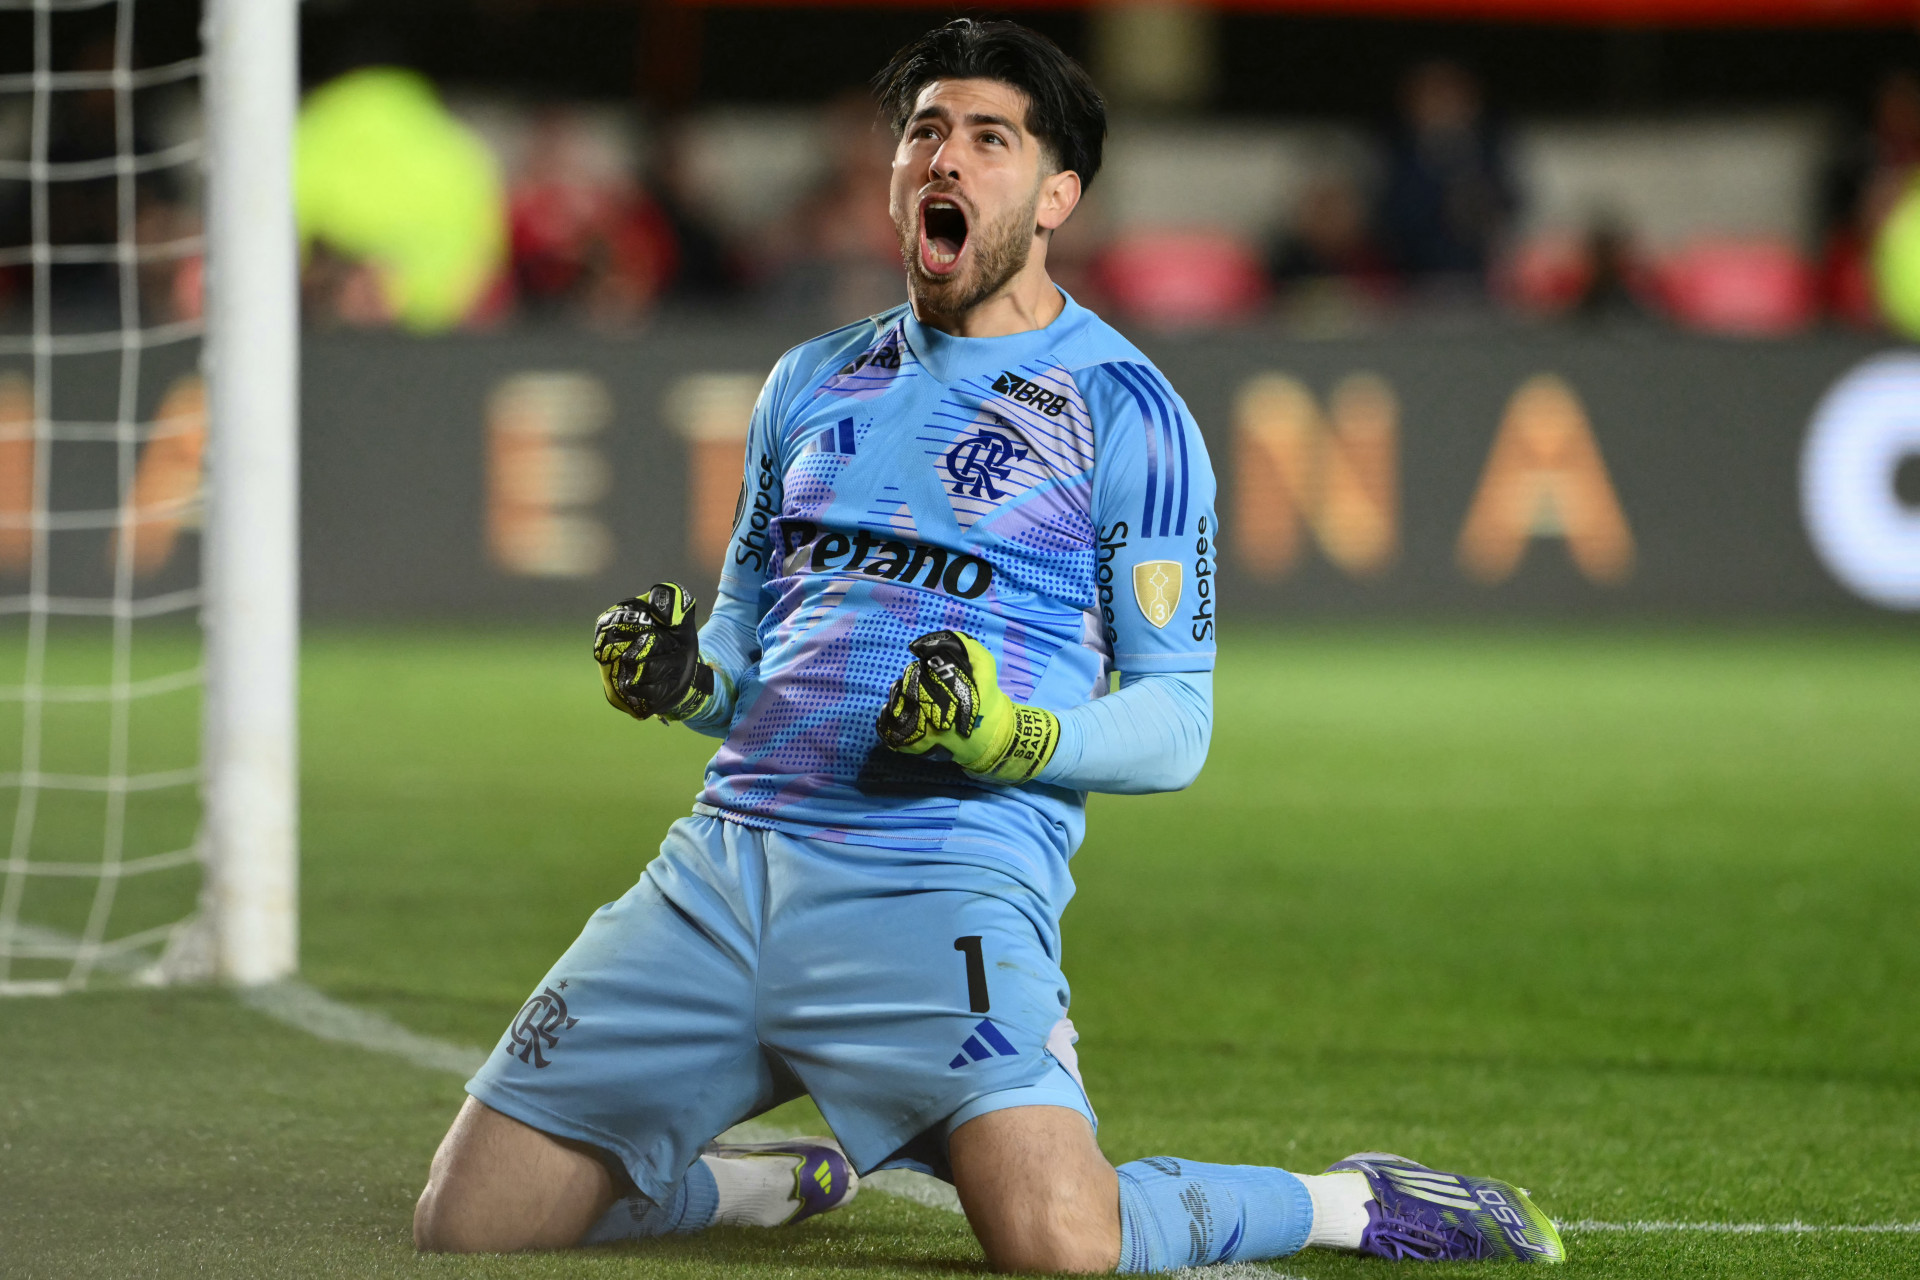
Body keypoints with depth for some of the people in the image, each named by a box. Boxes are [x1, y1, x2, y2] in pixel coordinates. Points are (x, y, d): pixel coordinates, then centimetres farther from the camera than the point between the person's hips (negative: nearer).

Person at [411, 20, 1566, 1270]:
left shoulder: (1123, 409, 2)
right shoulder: (812, 383, 18)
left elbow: (1175, 720, 1)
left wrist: (1013, 736, -18)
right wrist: (685, 677, 1)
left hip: (946, 878, -5)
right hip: (729, 851, 6)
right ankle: (798, 1179, 23)